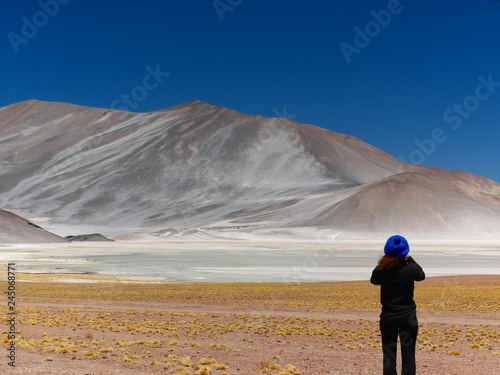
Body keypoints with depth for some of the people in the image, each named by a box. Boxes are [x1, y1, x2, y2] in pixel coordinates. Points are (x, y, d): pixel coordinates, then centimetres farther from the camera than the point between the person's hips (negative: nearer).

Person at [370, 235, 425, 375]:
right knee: (408, 355, 6)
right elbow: (421, 276, 9)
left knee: (388, 355, 8)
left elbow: (374, 281, 13)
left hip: (388, 317, 1)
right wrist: (410, 259, 11)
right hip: (408, 316, -1)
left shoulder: (380, 270, -10)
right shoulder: (410, 268, -14)